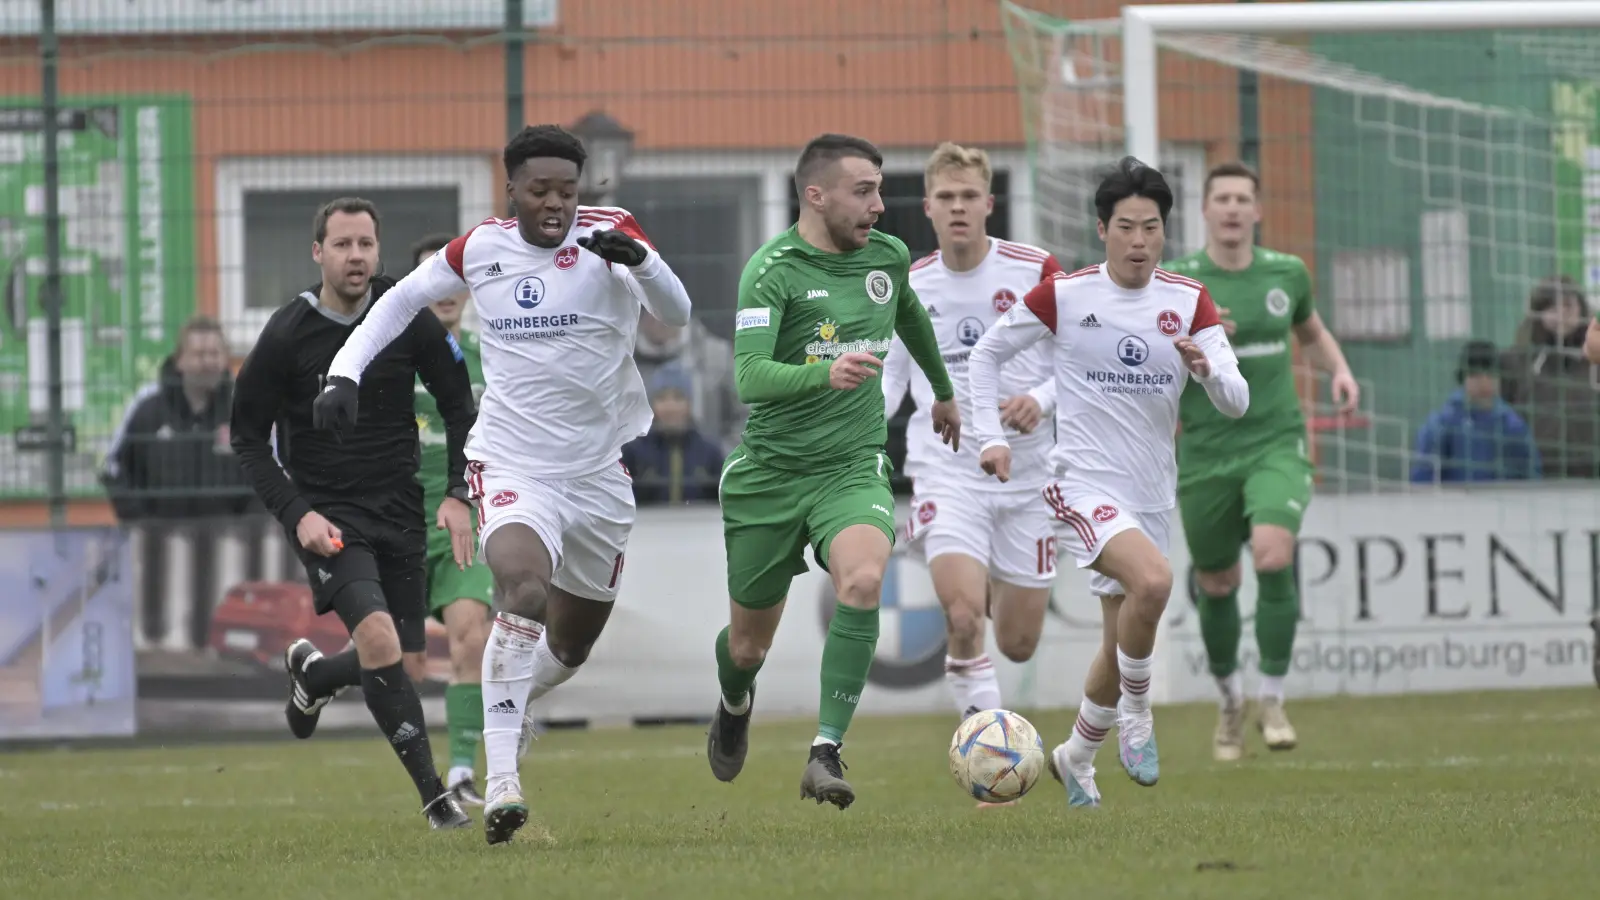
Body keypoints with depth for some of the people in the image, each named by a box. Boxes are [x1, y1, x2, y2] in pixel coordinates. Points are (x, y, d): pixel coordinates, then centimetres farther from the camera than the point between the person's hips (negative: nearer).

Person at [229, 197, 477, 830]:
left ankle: (311, 675, 38)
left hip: (400, 513, 4)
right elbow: (248, 438, -3)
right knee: (378, 636, -26)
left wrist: (458, 495, -3)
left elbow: (457, 404, 8)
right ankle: (433, 795, -21)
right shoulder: (286, 336, -11)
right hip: (327, 515, -4)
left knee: (406, 669, 5)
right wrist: (297, 515, -14)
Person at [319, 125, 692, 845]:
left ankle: (511, 700, 51)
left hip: (598, 473, 2)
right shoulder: (480, 250, -2)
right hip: (512, 465, -2)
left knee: (572, 644, 16)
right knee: (523, 588, -30)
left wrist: (638, 260, -34)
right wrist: (345, 372, 2)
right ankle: (501, 782, -32)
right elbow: (403, 299, 14)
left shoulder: (607, 233, -6)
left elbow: (675, 315, -14)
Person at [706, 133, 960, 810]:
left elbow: (911, 318, 28)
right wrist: (825, 374, -43)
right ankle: (735, 705, 49)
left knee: (862, 581, -31)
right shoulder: (773, 270, -14)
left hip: (853, 468, 2)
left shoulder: (888, 257, 4)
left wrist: (943, 391, 42)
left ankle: (826, 753, -29)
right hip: (770, 471, -2)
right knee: (748, 647, 10)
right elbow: (750, 378, -26)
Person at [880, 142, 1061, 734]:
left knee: (1018, 644, 7)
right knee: (963, 616, -24)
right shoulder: (907, 286, 2)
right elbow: (889, 374, 12)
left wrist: (1040, 400, -18)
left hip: (1026, 471, 0)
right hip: (946, 469, 0)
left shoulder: (1035, 272, -4)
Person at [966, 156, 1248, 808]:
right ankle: (1135, 713, -9)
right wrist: (990, 437, -2)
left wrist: (1206, 368, -25)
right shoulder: (1063, 295, -6)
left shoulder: (1188, 302, 2)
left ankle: (1075, 758, 37)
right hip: (1083, 486, -5)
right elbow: (986, 354, 7)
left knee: (1123, 646, 12)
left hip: (1152, 496, 5)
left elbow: (1237, 402, -4)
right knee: (1153, 580, -32)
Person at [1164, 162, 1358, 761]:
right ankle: (1230, 700, 38)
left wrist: (1339, 370, 5)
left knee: (1274, 554, -24)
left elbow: (1313, 334, 24)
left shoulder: (1285, 274, 4)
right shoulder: (1175, 282, -4)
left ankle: (1272, 699, -8)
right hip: (1205, 454, 0)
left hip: (1276, 445, 0)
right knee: (1215, 584, 10)